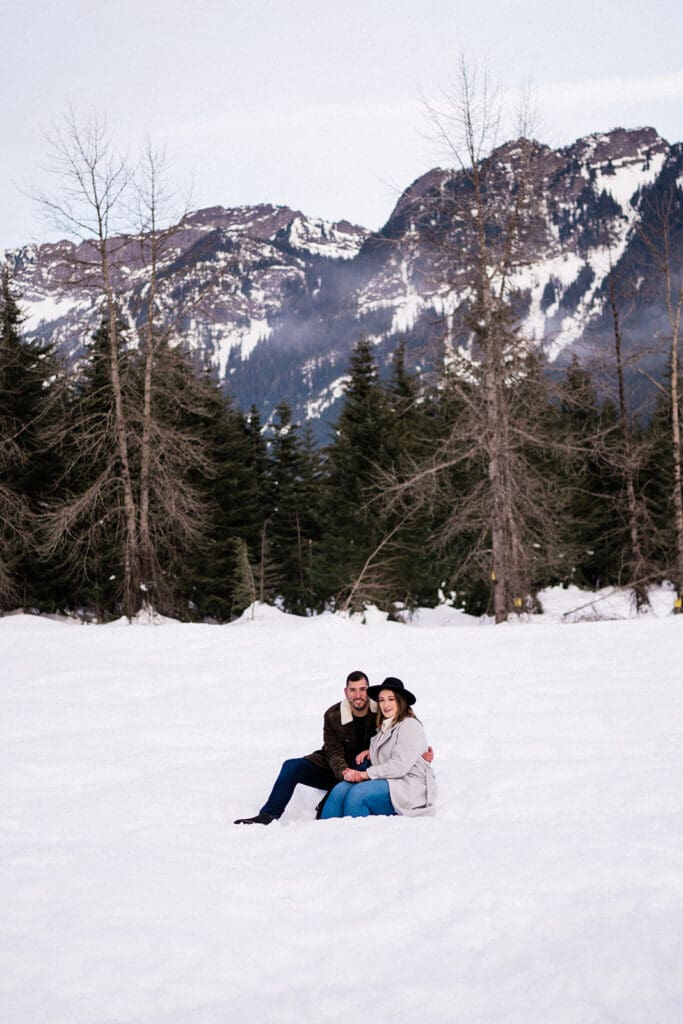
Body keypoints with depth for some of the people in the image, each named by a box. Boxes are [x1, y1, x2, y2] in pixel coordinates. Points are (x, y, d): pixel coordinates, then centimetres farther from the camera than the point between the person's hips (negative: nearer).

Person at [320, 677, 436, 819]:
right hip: (388, 781, 8)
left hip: (409, 787, -8)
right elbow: (377, 764, 14)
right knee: (340, 789, -16)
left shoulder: (409, 726, -5)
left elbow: (400, 765, -16)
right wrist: (356, 773, -8)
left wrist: (364, 774, -12)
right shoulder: (383, 728, 23)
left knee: (357, 793, -29)